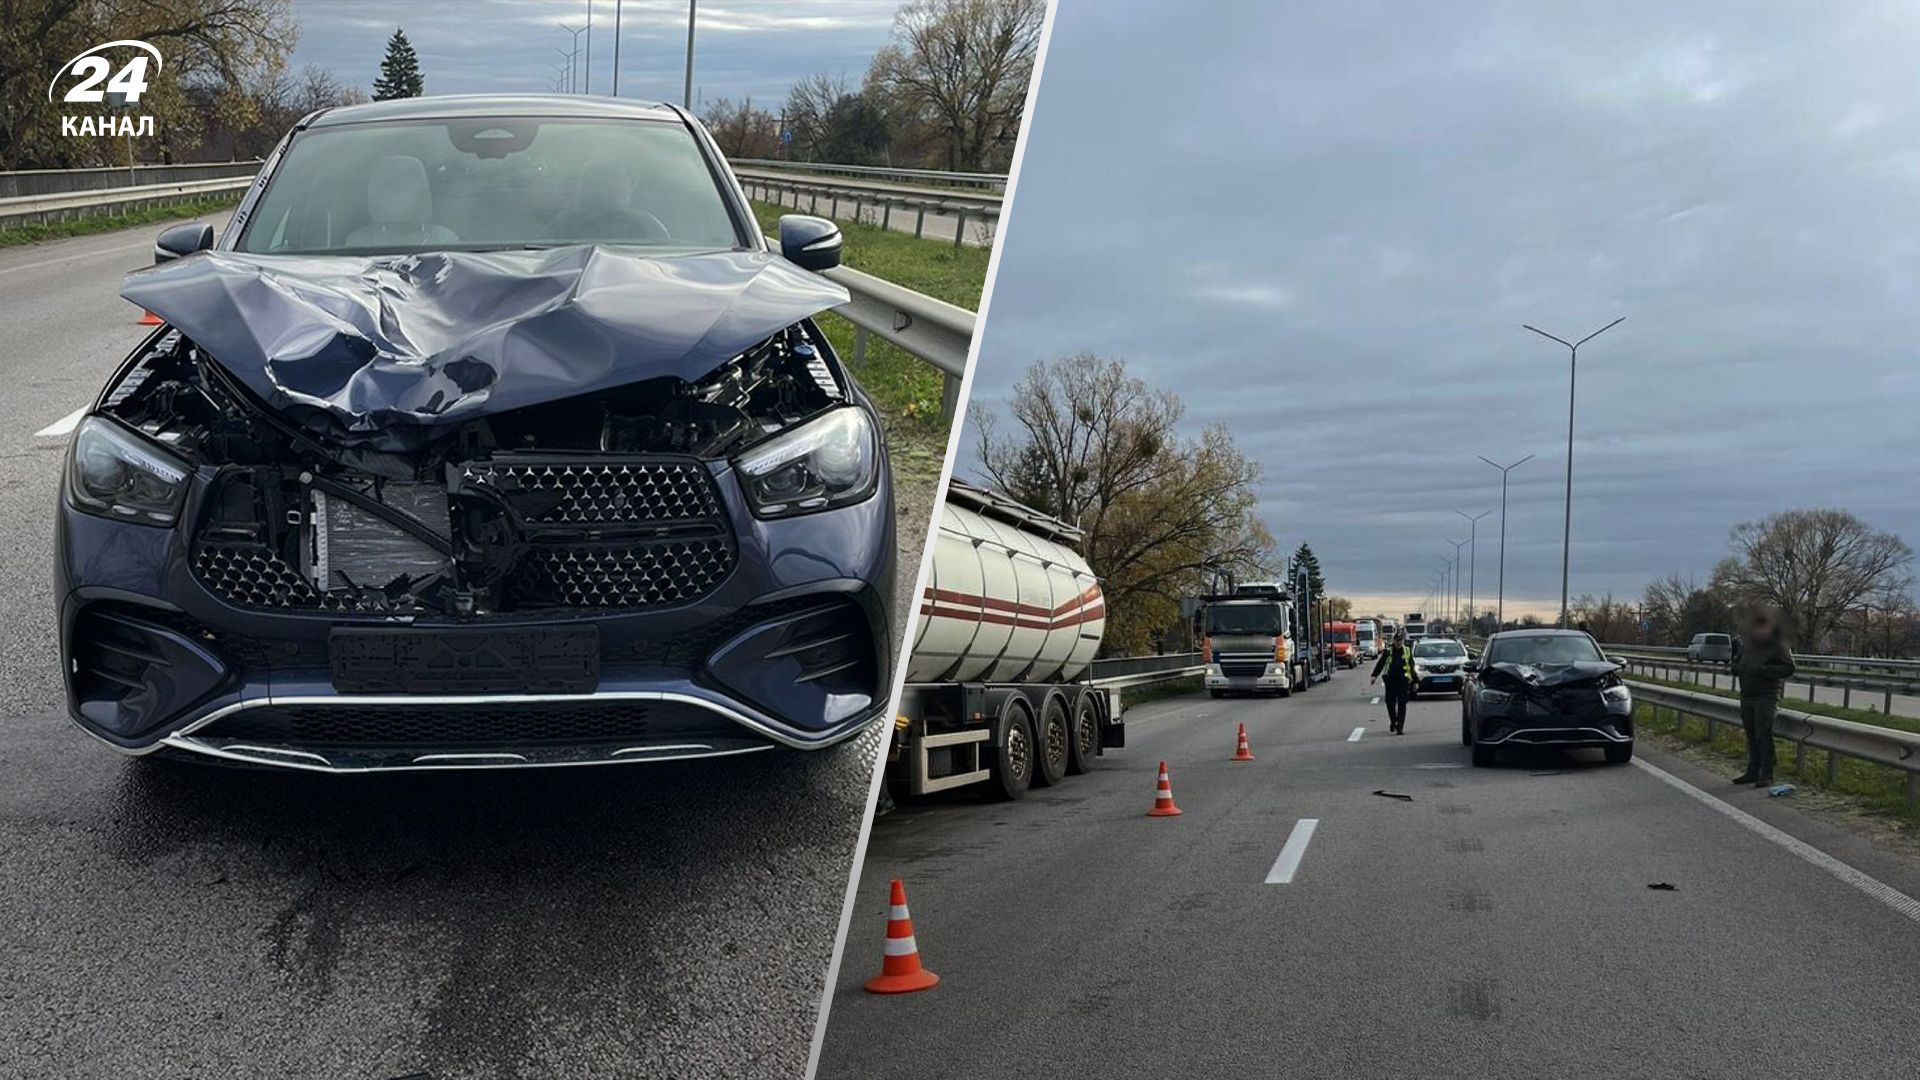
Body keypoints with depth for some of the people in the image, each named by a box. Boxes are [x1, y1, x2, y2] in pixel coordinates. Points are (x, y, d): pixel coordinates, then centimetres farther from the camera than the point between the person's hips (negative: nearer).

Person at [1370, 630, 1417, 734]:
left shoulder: (1408, 651, 8)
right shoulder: (1388, 651, 4)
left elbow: (1412, 667, 14)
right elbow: (1380, 664, -1)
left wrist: (1415, 681, 15)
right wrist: (1374, 676, -14)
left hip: (1403, 680, 0)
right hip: (1391, 680, 0)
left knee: (1402, 705, -3)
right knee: (1390, 703, 3)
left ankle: (1400, 727, 0)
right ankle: (1393, 721, 28)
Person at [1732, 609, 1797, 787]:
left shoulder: (1778, 646, -7)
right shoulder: (1747, 643, 9)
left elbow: (1789, 669, -11)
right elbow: (1736, 663, 22)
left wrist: (1765, 670, -20)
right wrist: (1736, 668, -1)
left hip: (1766, 697, -6)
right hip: (1746, 696, 6)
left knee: (1763, 736, -7)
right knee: (1751, 736, 11)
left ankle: (1767, 774, -1)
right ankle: (1753, 772, 19)